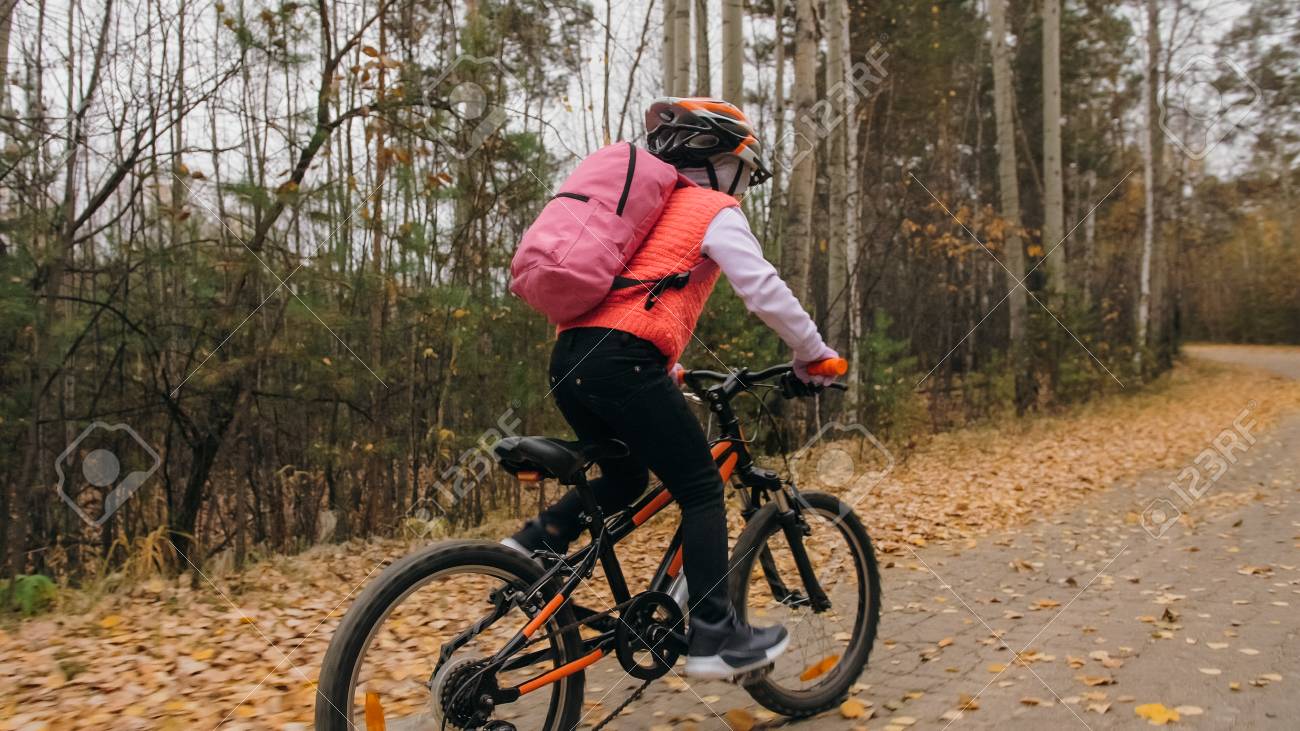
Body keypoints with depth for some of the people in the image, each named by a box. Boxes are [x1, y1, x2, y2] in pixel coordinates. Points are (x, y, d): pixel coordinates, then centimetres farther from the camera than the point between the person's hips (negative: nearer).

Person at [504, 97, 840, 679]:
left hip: (569, 358, 8)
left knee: (625, 479, 26)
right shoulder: (714, 211, 6)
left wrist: (666, 372, 41)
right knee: (702, 490, 3)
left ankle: (536, 541, 8)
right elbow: (766, 293, -2)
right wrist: (813, 355, 12)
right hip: (622, 362, -8)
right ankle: (715, 638, 6)